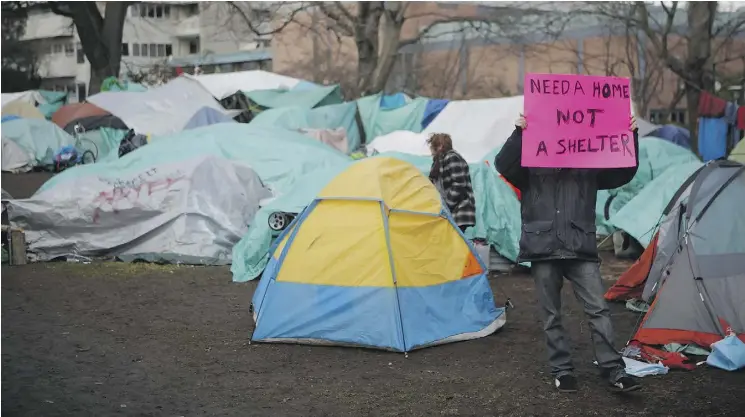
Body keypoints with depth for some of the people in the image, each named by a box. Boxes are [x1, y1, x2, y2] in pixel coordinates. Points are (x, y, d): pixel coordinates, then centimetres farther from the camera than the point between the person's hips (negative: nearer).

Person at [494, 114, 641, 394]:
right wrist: (519, 133, -25)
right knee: (552, 316, 7)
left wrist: (630, 137, -2)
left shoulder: (588, 166, 12)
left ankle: (613, 371, 2)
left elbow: (623, 174, 10)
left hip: (580, 250, 1)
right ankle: (562, 370, 18)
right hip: (543, 250, -1)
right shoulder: (531, 166, 4)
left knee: (598, 310, -4)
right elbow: (503, 165, -12)